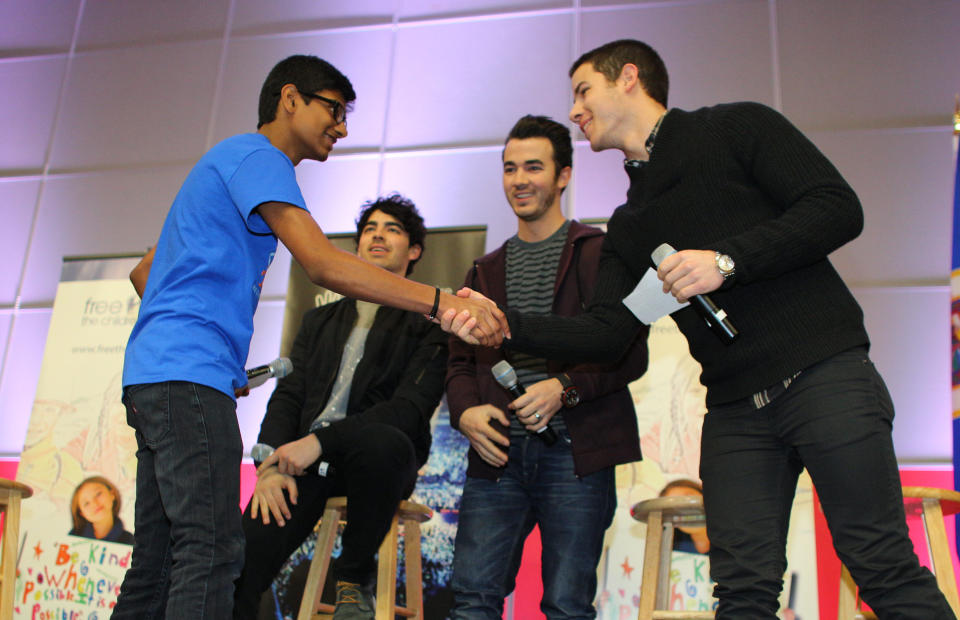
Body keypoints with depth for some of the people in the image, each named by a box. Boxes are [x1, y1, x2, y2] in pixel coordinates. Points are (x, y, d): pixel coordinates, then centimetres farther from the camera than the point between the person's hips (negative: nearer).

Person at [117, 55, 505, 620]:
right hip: (188, 378, -10)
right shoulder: (257, 156, -2)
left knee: (157, 565, 8)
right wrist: (443, 303, -21)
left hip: (155, 379, 10)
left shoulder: (228, 162, 29)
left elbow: (145, 273, 31)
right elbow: (324, 264, -17)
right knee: (212, 550, -17)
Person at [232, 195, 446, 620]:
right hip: (305, 460, 3)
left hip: (374, 456, -2)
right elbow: (288, 394, 15)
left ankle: (355, 577, -14)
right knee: (242, 560, -26)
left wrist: (320, 441, -20)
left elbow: (409, 409, -8)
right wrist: (270, 463, -6)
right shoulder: (321, 320, 24)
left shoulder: (428, 324, 6)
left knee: (382, 441, -39)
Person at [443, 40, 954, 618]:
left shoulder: (735, 126, 5)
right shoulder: (629, 226, 20)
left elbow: (838, 208, -5)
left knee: (882, 567, -4)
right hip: (735, 410, 5)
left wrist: (728, 260, -15)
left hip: (822, 372, -5)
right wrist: (506, 326, -2)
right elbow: (606, 332, 10)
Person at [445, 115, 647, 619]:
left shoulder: (599, 254, 6)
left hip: (575, 452, -3)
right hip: (497, 452, 4)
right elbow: (460, 361, 18)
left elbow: (630, 354, 0)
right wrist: (465, 411, -3)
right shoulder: (486, 270, 20)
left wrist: (565, 388, -15)